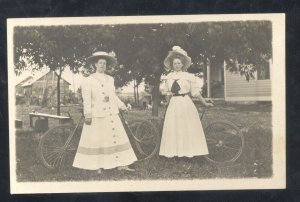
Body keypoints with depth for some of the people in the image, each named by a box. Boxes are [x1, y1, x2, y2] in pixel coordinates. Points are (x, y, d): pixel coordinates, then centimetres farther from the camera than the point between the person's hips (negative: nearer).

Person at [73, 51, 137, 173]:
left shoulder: (110, 79, 16)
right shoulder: (88, 81, 0)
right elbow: (86, 99, -6)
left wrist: (121, 105, 11)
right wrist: (87, 114, -13)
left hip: (112, 114, 5)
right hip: (97, 115, -5)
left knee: (117, 137, 1)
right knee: (97, 140, -1)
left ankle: (121, 164, 4)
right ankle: (97, 166, 9)